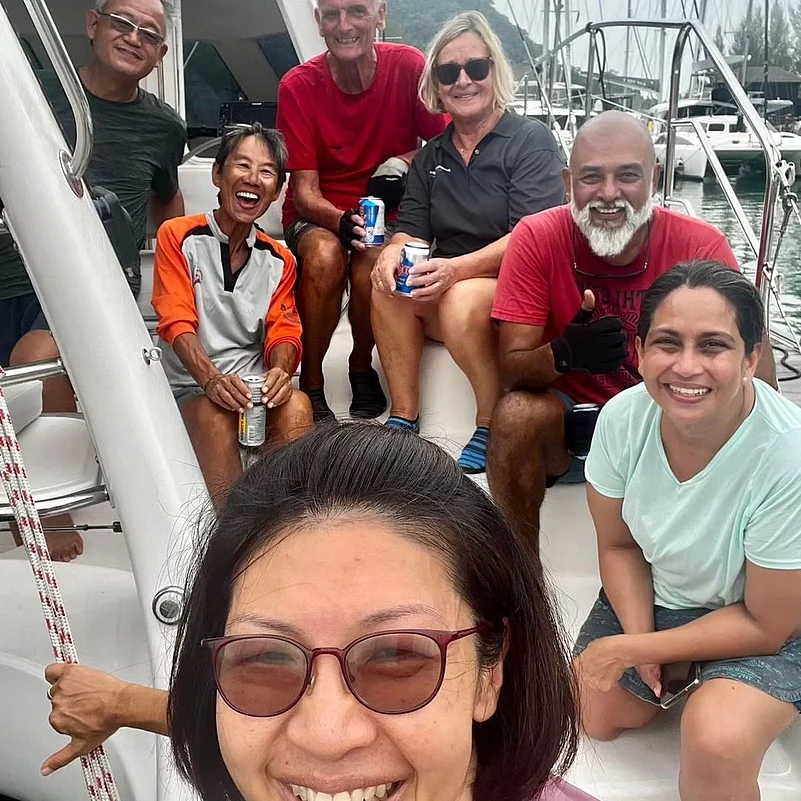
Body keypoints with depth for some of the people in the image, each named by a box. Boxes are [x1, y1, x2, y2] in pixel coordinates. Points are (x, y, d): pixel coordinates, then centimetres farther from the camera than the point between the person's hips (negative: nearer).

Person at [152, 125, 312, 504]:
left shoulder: (279, 259, 14)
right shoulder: (178, 236, 1)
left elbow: (284, 332, 3)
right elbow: (177, 322, -10)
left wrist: (280, 371, -22)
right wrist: (212, 379, -29)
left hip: (255, 387, 3)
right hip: (190, 388, -3)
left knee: (296, 406, -29)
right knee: (216, 414, -36)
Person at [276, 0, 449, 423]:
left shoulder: (408, 66, -11)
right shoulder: (298, 86, -12)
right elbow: (304, 192, -14)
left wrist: (399, 163, -22)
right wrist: (343, 221, -35)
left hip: (386, 213, 0)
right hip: (317, 215, 0)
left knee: (371, 265, -32)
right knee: (325, 255, -33)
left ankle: (362, 369, -1)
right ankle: (311, 386, -14)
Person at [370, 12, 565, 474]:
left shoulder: (530, 140, -4)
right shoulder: (431, 156, 15)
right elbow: (413, 229, 8)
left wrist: (456, 268, -29)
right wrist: (395, 251, -18)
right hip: (446, 296, 5)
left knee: (465, 301, -35)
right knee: (389, 285, -23)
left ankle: (493, 429, -16)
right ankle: (404, 420, -16)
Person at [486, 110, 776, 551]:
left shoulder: (701, 245, -13)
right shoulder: (536, 238, -13)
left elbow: (758, 373, -13)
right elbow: (511, 368, -15)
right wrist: (563, 354, -38)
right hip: (569, 415, 0)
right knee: (516, 414, -30)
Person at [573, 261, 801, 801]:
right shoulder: (624, 417, -22)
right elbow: (618, 544, -3)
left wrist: (628, 650, -19)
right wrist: (639, 638, -17)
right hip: (654, 594, 5)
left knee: (717, 740, -30)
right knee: (597, 717, 13)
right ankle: (677, 672, 35)